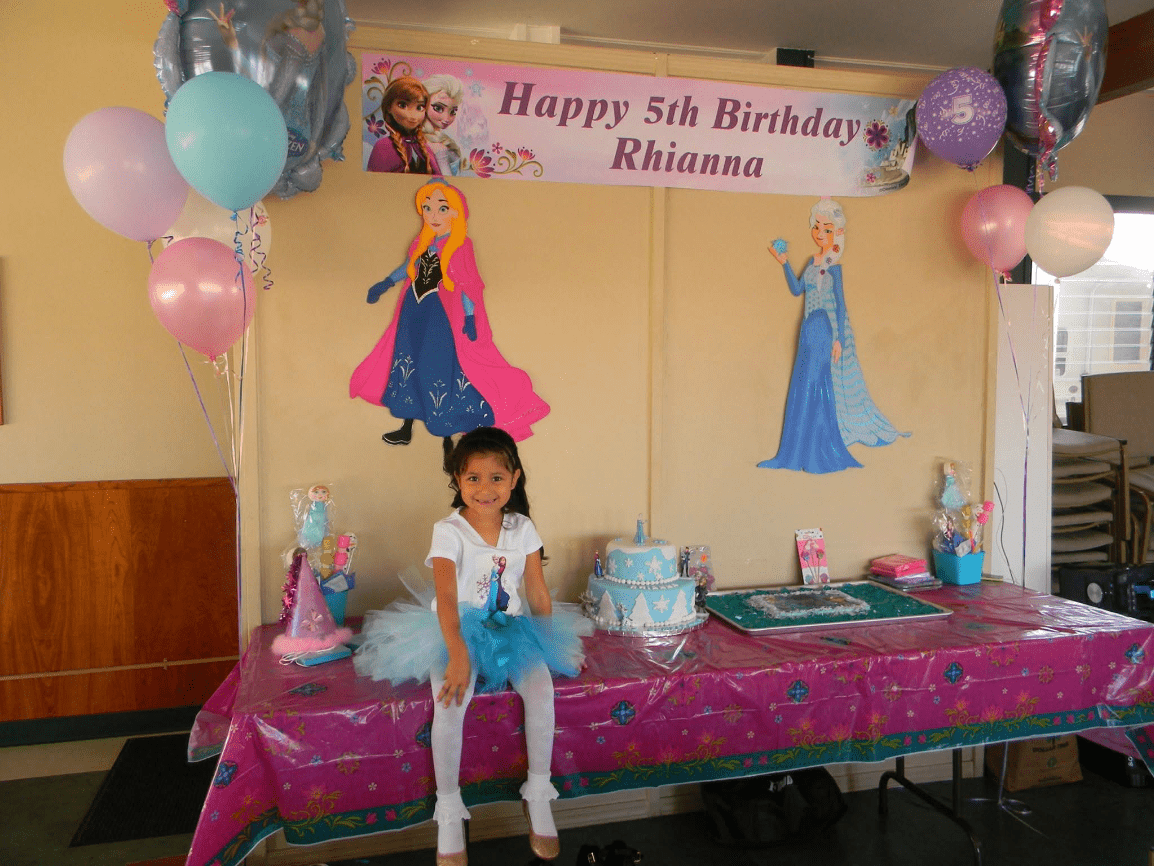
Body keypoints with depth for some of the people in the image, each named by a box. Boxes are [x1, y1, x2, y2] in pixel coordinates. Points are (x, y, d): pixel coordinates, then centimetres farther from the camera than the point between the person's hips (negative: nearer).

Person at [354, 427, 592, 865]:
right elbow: (446, 598, -24)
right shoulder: (448, 531, -13)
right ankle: (449, 812, -11)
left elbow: (538, 592, 6)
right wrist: (458, 655, -35)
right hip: (457, 632, -3)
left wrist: (553, 642, 3)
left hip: (509, 628, 3)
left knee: (541, 687, -23)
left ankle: (537, 795, -4)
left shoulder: (522, 528, 0)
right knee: (450, 703, -29)